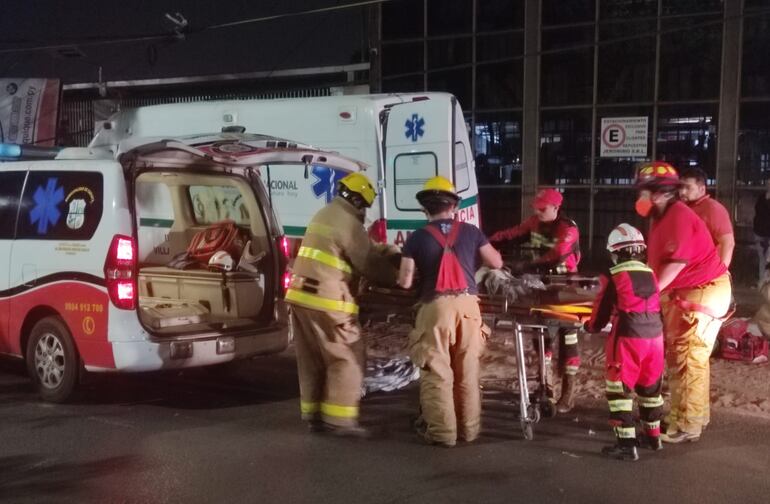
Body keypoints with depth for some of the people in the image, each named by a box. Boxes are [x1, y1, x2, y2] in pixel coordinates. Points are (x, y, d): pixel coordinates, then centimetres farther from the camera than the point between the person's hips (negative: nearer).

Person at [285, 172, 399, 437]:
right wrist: (398, 276, 3)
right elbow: (370, 263, -9)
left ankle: (314, 415, 20)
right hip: (327, 301, -9)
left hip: (301, 296, 9)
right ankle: (340, 419, 0)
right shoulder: (349, 223, -11)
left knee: (312, 361, 14)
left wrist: (384, 250, 23)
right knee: (347, 358, -1)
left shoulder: (323, 215, 18)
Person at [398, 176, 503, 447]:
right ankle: (469, 428, 21)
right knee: (468, 372, 12)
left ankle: (442, 431, 10)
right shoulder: (471, 231, 7)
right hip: (467, 305, 3)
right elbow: (497, 263, 13)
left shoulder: (417, 238, 0)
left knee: (437, 372, 6)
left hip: (436, 307, -3)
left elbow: (405, 282, -3)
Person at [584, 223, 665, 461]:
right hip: (654, 336, 6)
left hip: (627, 338, -6)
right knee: (650, 387, 22)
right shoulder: (651, 274, 9)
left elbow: (602, 311, -2)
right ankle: (653, 435, 34)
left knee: (619, 389, 2)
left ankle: (627, 444, 1)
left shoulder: (613, 277, -8)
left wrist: (590, 327, 18)